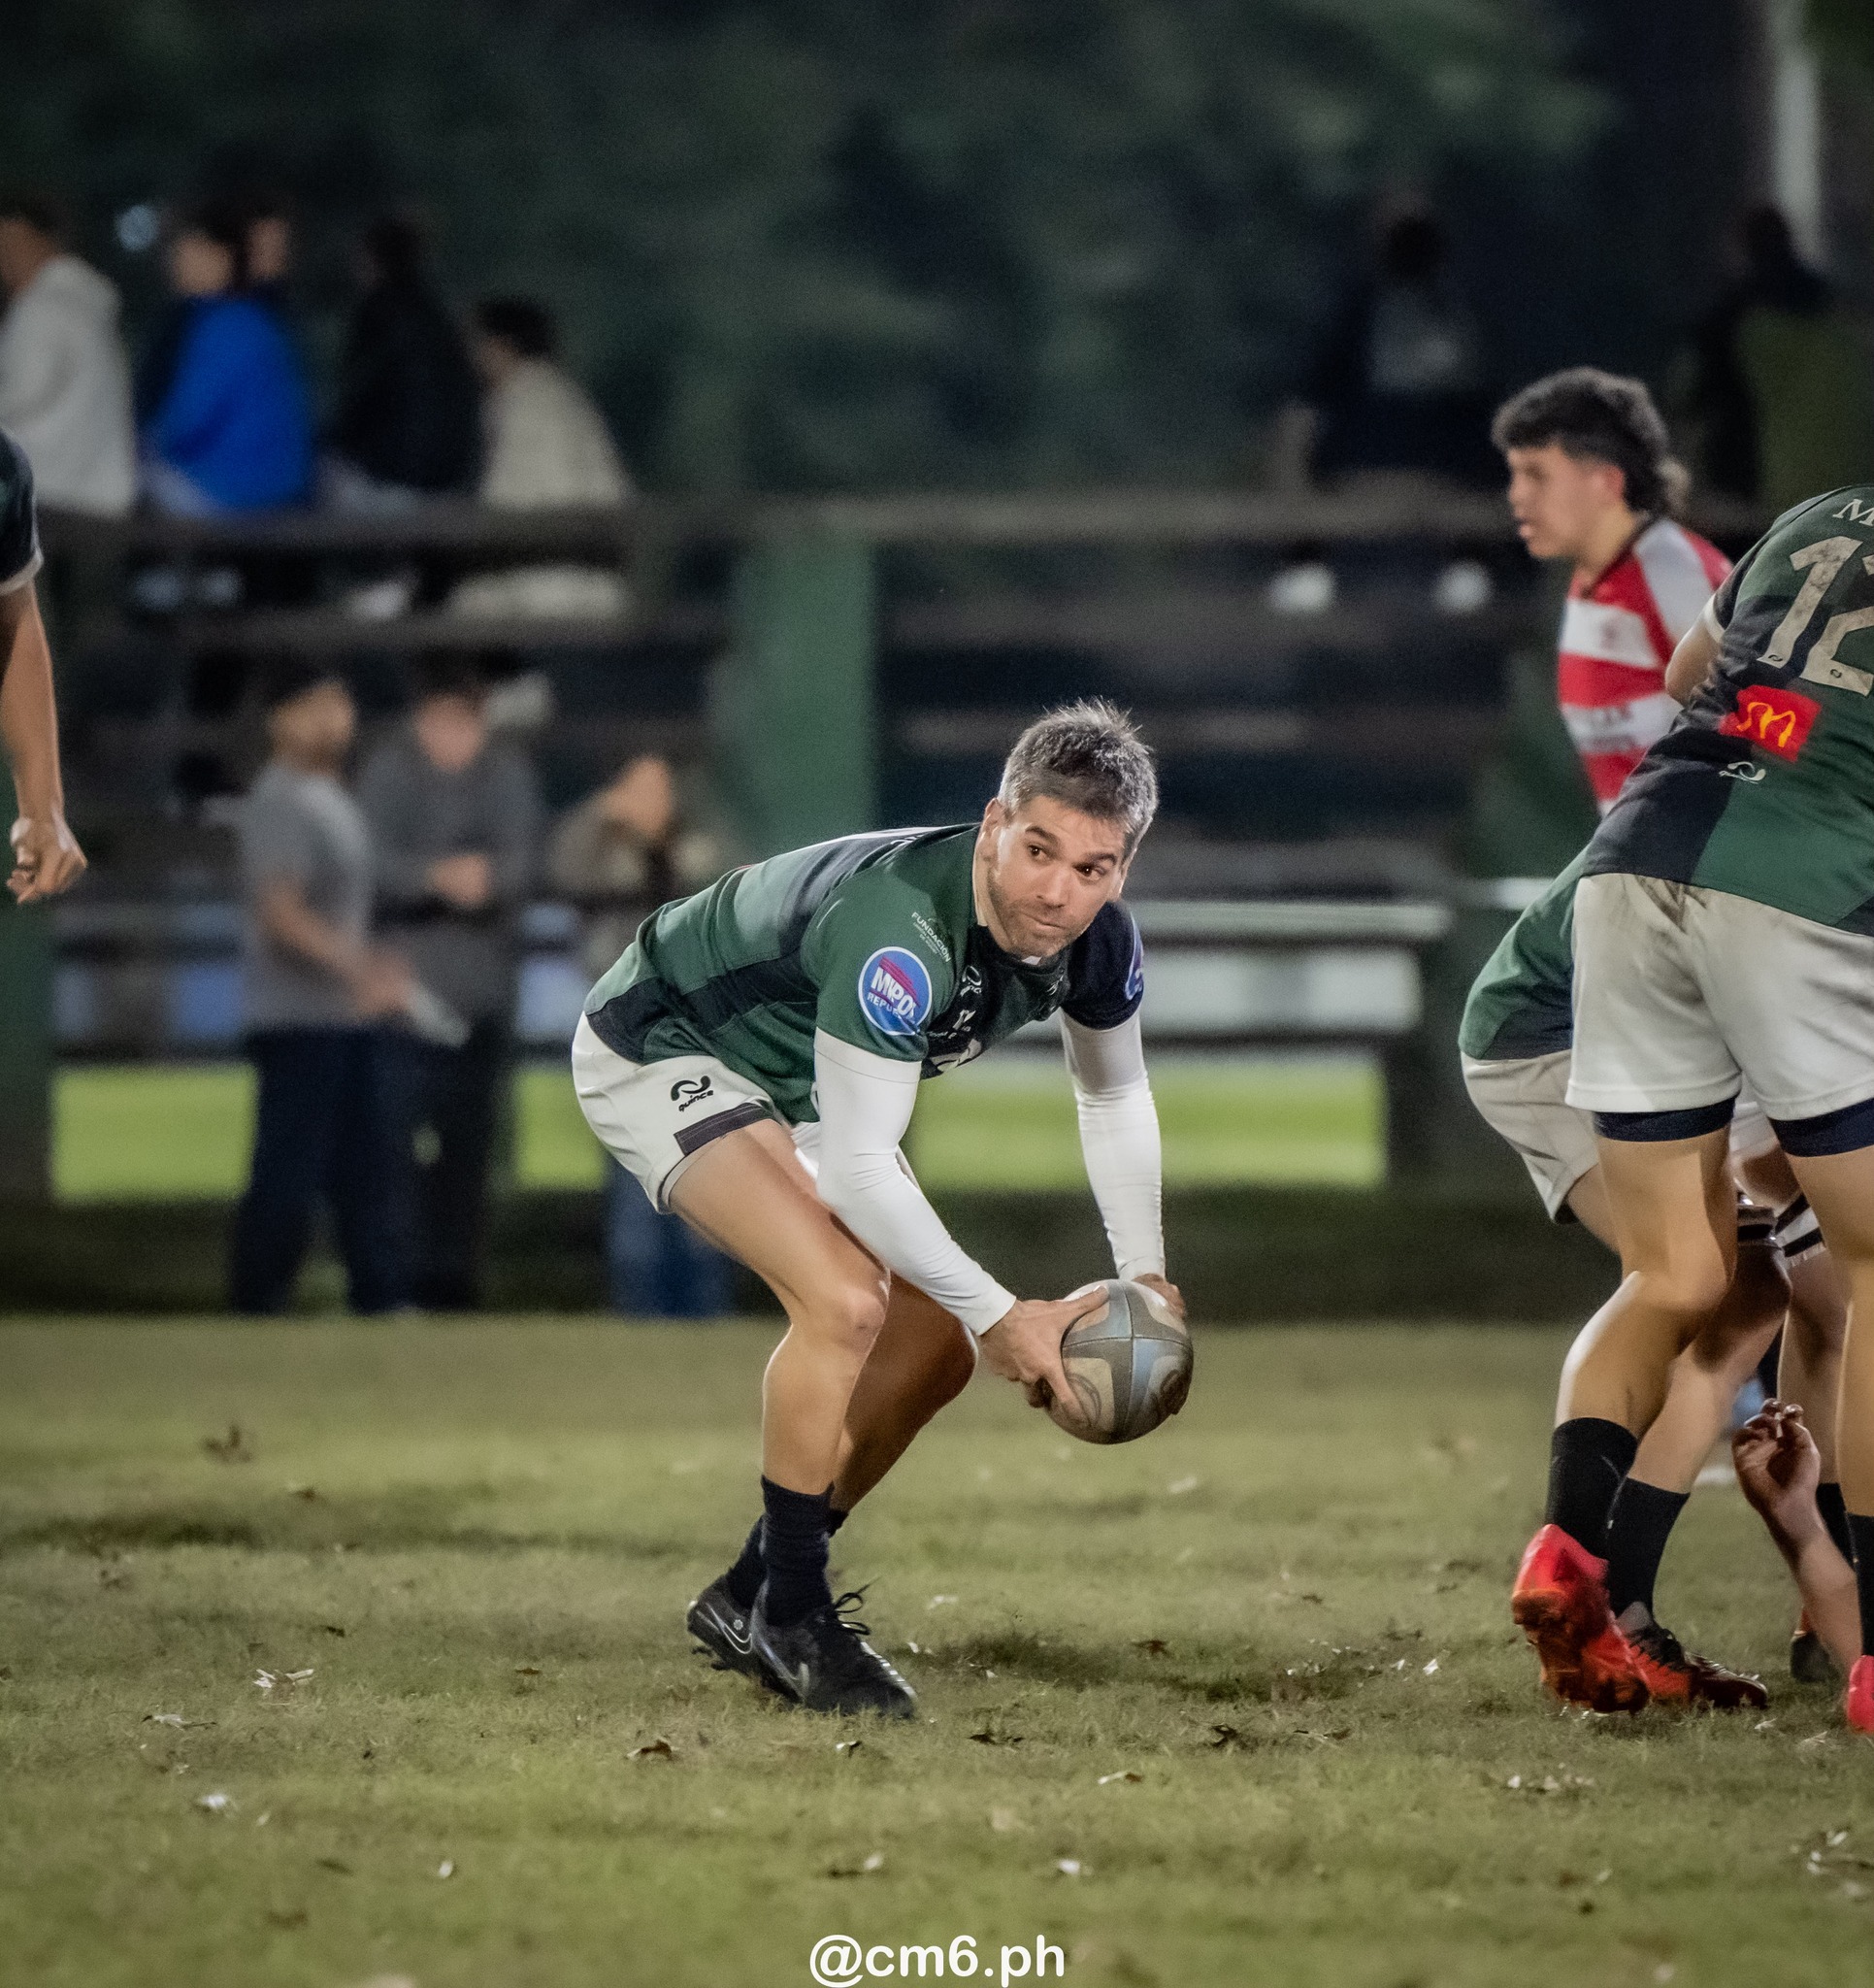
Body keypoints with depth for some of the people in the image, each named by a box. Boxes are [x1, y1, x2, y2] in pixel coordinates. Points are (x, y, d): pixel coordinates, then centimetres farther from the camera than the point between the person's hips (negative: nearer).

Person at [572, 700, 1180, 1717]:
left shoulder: (1097, 943, -16)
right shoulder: (897, 930, -41)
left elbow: (1115, 1095, 7)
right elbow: (856, 1169, -36)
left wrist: (1145, 1278, 0)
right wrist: (998, 1314, -31)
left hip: (798, 1083, 9)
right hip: (660, 1052, -9)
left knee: (930, 1350, 6)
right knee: (845, 1302, -27)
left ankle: (745, 1599, 20)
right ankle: (790, 1616, -12)